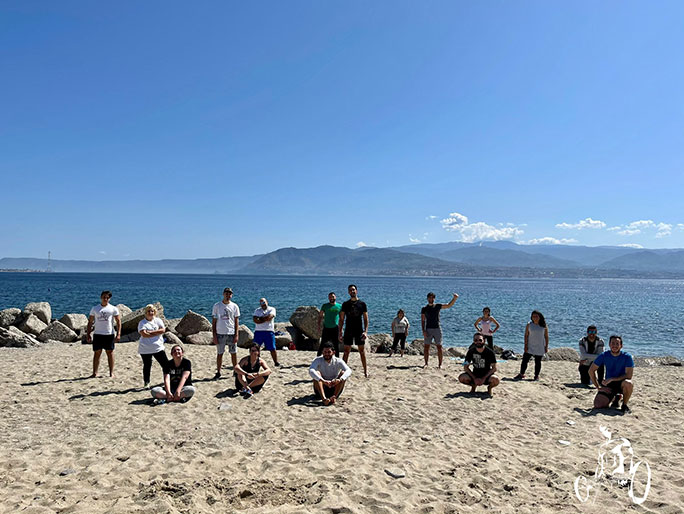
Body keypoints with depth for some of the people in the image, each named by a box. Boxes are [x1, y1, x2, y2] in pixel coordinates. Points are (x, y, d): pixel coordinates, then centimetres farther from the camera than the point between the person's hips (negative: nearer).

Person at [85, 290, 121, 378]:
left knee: (110, 352, 4)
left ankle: (111, 372, 9)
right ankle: (95, 373, 8)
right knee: (97, 353, 3)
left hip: (109, 334, -1)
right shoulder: (95, 308, 8)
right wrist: (88, 334, 3)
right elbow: (90, 322, 10)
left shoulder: (113, 309, 4)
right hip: (97, 334, 1)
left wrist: (118, 334, -7)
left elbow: (118, 321, 2)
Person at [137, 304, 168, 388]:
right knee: (147, 366, 8)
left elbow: (163, 330, -9)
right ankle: (146, 383, 24)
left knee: (165, 364, 1)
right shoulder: (142, 323, -2)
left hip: (158, 348, 2)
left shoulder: (158, 320, 7)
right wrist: (157, 333, -14)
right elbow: (144, 334, -18)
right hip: (145, 349, -2)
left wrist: (150, 332, -15)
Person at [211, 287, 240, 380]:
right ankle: (218, 372, 14)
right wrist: (214, 335, -3)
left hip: (232, 333, 1)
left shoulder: (234, 306, 4)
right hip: (220, 334, -1)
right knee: (219, 353, 5)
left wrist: (236, 335, -4)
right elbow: (214, 321, 3)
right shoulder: (217, 305, 2)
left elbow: (236, 321, 5)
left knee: (234, 353, 5)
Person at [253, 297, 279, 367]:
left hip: (269, 331, -2)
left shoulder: (272, 309, 4)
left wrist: (260, 318, -3)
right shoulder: (257, 310, 12)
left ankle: (276, 362, 7)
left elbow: (269, 317, -14)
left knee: (272, 348, -2)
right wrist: (265, 319, -10)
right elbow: (255, 320, -4)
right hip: (258, 331, 3)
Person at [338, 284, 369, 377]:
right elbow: (341, 319, 7)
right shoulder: (345, 304, 5)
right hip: (348, 331, 1)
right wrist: (339, 333, 1)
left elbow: (366, 319, 2)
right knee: (346, 352, 4)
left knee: (362, 351, 3)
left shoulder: (362, 304, 2)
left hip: (359, 331, -1)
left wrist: (365, 331, -10)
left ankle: (365, 370, 12)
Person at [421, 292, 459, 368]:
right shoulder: (424, 309, 4)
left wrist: (454, 298, -10)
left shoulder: (438, 306, 7)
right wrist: (423, 331, -8)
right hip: (428, 329, 0)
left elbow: (448, 305, 4)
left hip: (437, 329, 0)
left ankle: (440, 364, 5)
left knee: (439, 347, 0)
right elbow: (423, 321, 2)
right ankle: (426, 363, 9)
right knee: (426, 347, -1)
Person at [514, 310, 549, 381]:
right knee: (525, 360, -1)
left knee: (538, 362, 6)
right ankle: (521, 374, 10)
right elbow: (526, 335, -1)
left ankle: (536, 376, 18)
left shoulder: (544, 326, -1)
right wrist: (525, 345, -7)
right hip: (530, 347, 0)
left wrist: (546, 346, -1)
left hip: (540, 347, 0)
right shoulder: (529, 324, -1)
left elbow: (546, 337, 3)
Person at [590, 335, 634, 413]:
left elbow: (628, 376, -19)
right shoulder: (604, 356, -7)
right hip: (608, 385, 2)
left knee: (628, 383, -38)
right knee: (597, 405, -17)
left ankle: (624, 405, -9)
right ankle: (616, 398, 16)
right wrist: (598, 387, -7)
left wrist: (611, 379, -27)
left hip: (621, 384, -2)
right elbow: (591, 371, -1)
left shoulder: (627, 357, -13)